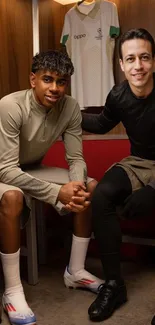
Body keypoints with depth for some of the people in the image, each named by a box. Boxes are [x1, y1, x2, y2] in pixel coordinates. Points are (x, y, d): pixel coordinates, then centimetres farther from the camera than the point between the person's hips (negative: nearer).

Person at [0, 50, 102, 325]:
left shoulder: (70, 107, -14)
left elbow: (76, 159, -9)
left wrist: (77, 185, -32)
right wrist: (58, 192, -37)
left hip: (33, 170, 6)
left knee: (91, 187, -10)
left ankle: (75, 271, 2)